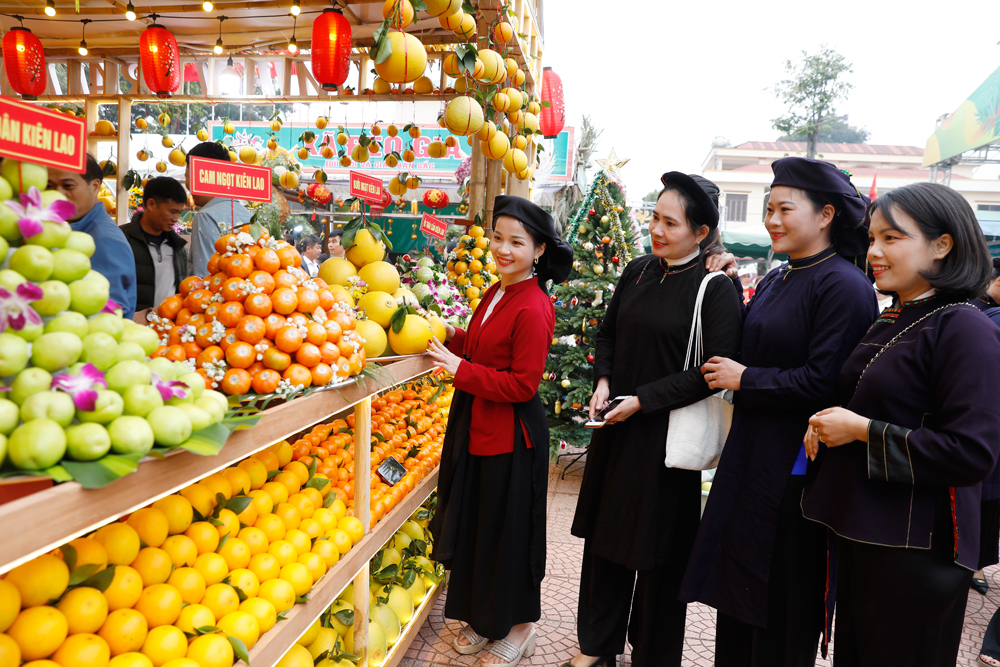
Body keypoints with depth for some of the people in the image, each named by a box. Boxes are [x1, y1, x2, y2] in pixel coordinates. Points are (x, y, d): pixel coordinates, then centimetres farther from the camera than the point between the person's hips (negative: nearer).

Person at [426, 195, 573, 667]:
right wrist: (454, 338, 1)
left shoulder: (533, 309, -21)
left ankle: (519, 626, 30)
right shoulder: (496, 294, 7)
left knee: (507, 529, 7)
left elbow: (522, 384, -22)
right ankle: (484, 616, 39)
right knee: (475, 523, 19)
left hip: (511, 437, -9)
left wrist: (460, 369, -21)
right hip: (478, 427, 9)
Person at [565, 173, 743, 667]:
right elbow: (608, 333, 15)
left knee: (656, 549, 8)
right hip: (615, 426, 6)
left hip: (667, 433, -6)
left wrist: (642, 400, -16)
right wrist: (603, 381, -2)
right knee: (606, 534, 16)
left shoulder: (716, 289, -13)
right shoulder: (639, 271, 4)